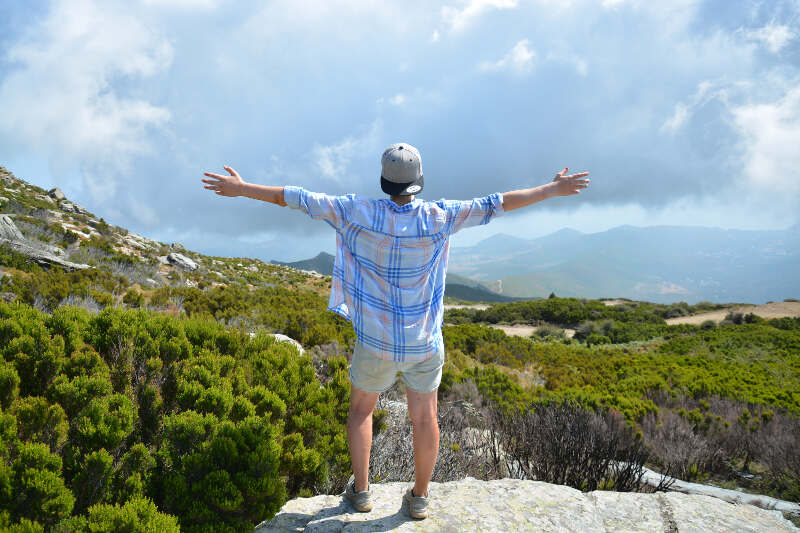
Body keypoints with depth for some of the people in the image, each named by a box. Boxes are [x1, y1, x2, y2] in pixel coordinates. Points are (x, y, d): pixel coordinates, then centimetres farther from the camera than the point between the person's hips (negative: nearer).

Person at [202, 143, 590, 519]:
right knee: (424, 418, 16)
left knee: (361, 409, 22)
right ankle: (419, 497, 28)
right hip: (424, 341, 1)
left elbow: (300, 198, -11)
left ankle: (361, 490, 30)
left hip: (376, 341, 0)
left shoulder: (358, 212, -16)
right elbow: (496, 204, -11)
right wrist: (554, 190, 0)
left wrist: (240, 188, -1)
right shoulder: (437, 217, -16)